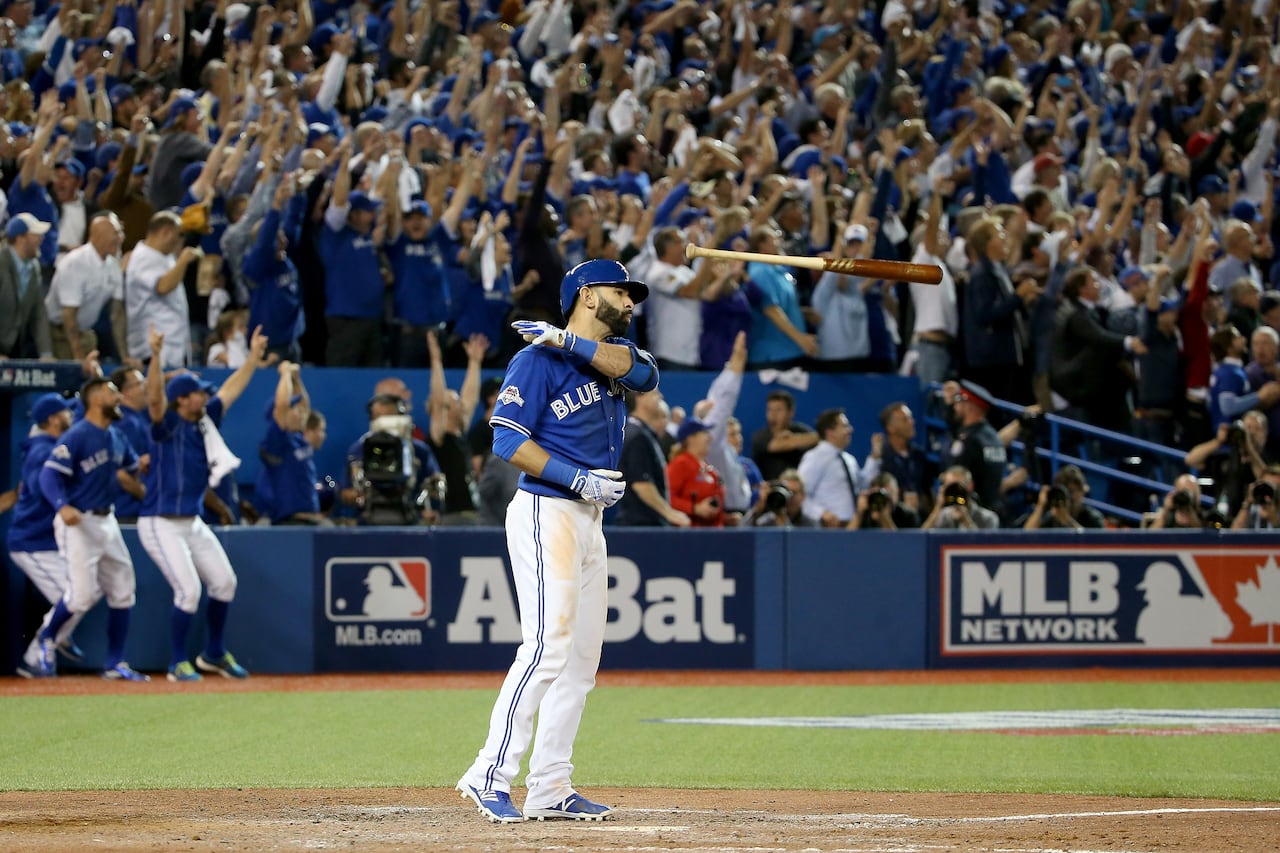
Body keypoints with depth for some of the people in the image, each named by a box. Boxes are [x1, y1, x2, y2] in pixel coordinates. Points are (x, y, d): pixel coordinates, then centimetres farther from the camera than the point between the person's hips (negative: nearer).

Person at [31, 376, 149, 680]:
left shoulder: (117, 438, 10)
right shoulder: (75, 437, -14)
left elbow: (134, 469, 28)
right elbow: (49, 475, -23)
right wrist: (62, 506, -36)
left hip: (106, 521, 8)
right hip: (77, 522, -8)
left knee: (122, 591, 6)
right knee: (82, 594, -13)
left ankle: (115, 664, 15)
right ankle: (46, 638, 15)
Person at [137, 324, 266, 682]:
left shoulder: (205, 421, 7)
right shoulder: (167, 424, -14)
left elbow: (230, 389, 18)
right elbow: (155, 397, -32)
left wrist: (254, 357, 18)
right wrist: (156, 356, -46)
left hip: (193, 523, 8)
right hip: (162, 524, -8)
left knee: (224, 582, 9)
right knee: (189, 590, -14)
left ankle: (214, 653, 27)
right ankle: (178, 664, 1)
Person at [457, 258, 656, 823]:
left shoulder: (614, 354, 16)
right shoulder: (539, 358, -7)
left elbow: (643, 373, -8)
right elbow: (508, 442, -13)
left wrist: (567, 341, -18)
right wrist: (580, 479, -19)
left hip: (590, 522, 9)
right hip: (546, 513, -9)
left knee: (582, 657, 7)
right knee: (549, 645, -18)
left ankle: (550, 787, 9)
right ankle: (491, 776, -17)